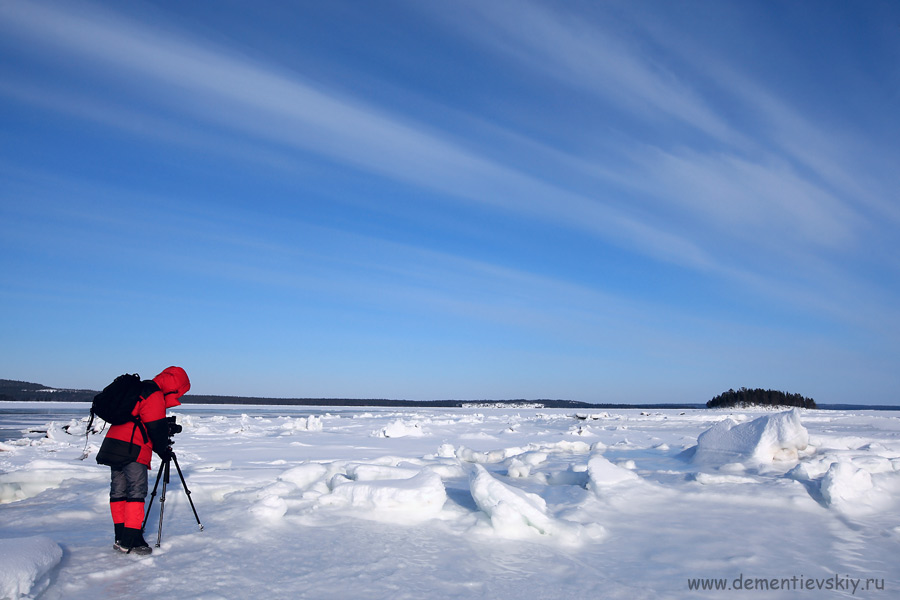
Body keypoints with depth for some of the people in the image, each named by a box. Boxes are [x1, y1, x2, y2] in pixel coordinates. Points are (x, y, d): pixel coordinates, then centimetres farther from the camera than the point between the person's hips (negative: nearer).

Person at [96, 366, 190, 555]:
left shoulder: (142, 390, 22)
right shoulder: (155, 397, -10)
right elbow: (156, 428, -12)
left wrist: (161, 447, 19)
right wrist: (163, 450, 4)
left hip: (113, 445, 10)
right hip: (132, 451, -10)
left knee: (119, 492, 11)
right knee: (136, 492, -8)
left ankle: (121, 537, 18)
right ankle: (130, 541, -9)